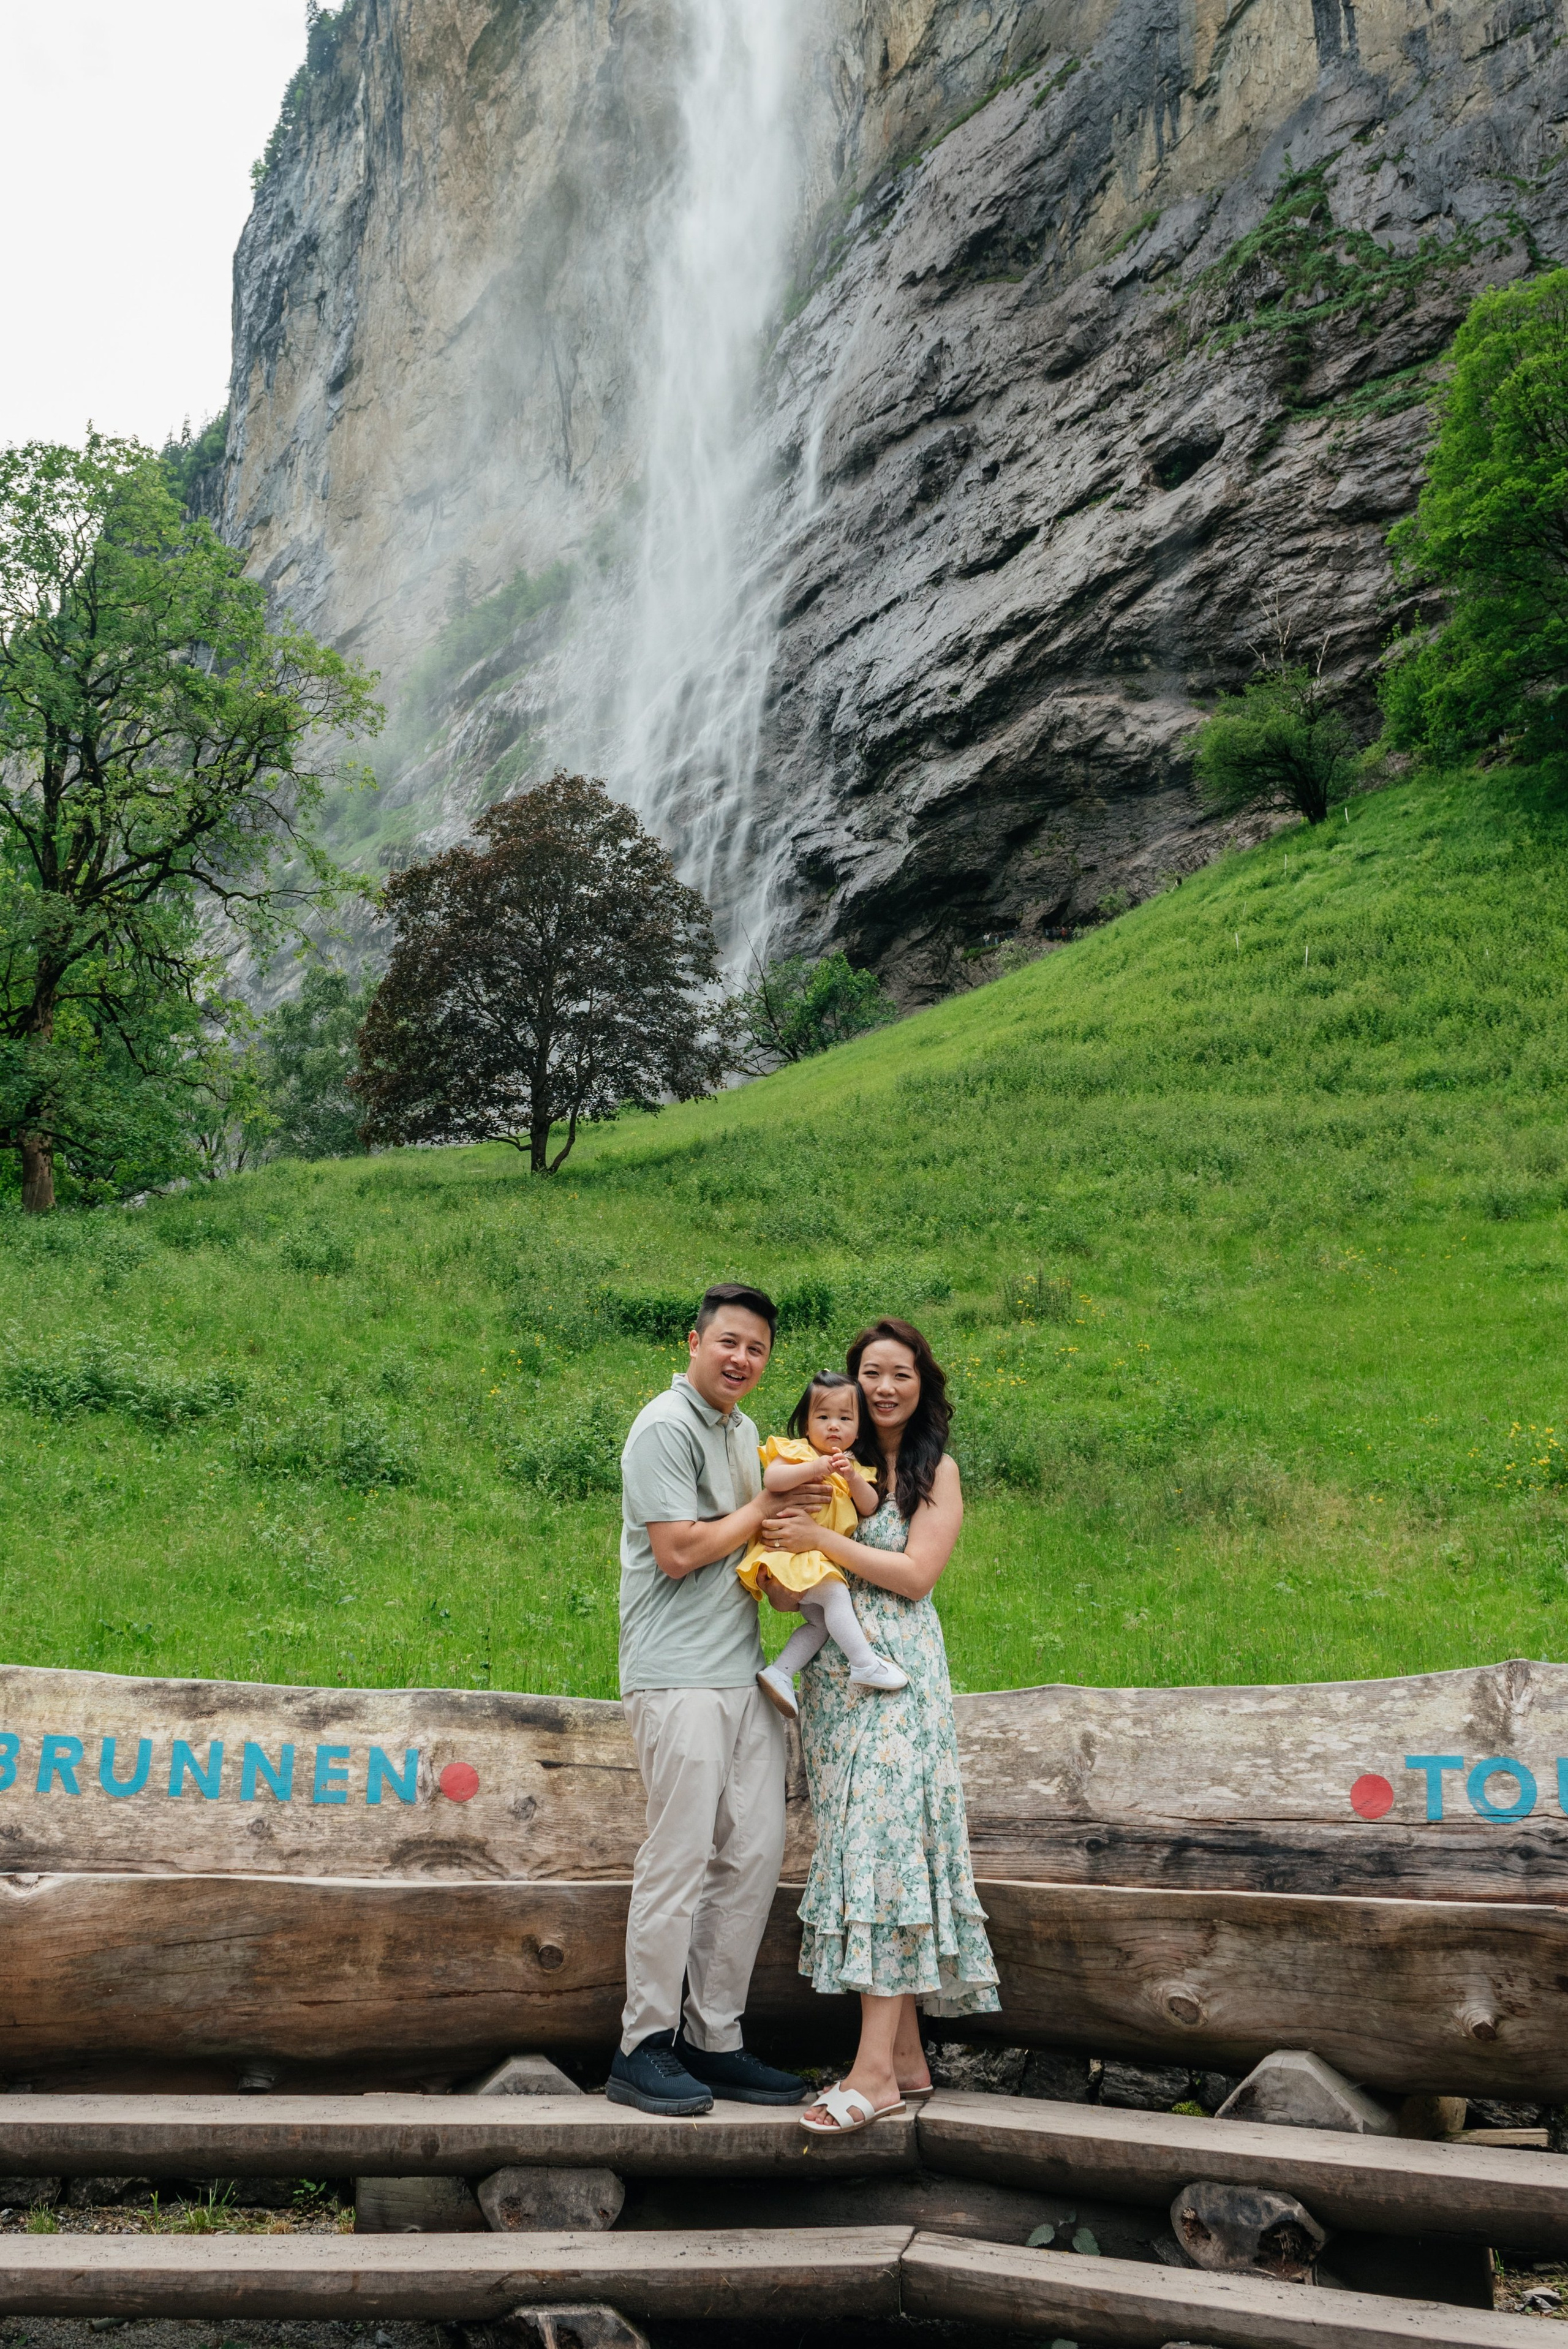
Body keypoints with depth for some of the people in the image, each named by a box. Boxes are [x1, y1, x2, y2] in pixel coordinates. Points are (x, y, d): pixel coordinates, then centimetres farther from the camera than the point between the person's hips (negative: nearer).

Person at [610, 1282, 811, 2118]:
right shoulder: (666, 1427, -10)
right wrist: (768, 1506, -6)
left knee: (755, 1850, 8)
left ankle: (714, 2039, 18)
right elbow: (678, 1551, -16)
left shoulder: (744, 1431, 18)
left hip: (743, 1672, 9)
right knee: (681, 1857, -6)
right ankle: (643, 2049, 6)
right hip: (680, 1678, -9)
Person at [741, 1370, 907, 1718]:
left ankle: (778, 1673, 5)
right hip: (790, 1554, -8)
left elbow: (869, 1508, 2)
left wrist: (852, 1478, -16)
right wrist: (815, 1468, -29)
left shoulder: (852, 1465, 15)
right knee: (835, 1593, -25)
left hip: (823, 1559, 8)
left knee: (822, 1621, 0)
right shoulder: (796, 1452, -6)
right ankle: (865, 1665, -17)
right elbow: (771, 1479, -26)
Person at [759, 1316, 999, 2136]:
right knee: (857, 1852, 6)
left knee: (884, 1851, -10)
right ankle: (906, 2057, 14)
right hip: (832, 1677, 6)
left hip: (897, 1677, -6)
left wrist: (820, 1538, -14)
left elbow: (916, 1574, -11)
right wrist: (786, 1536, -5)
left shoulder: (935, 1470, 1)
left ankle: (875, 2068, -9)